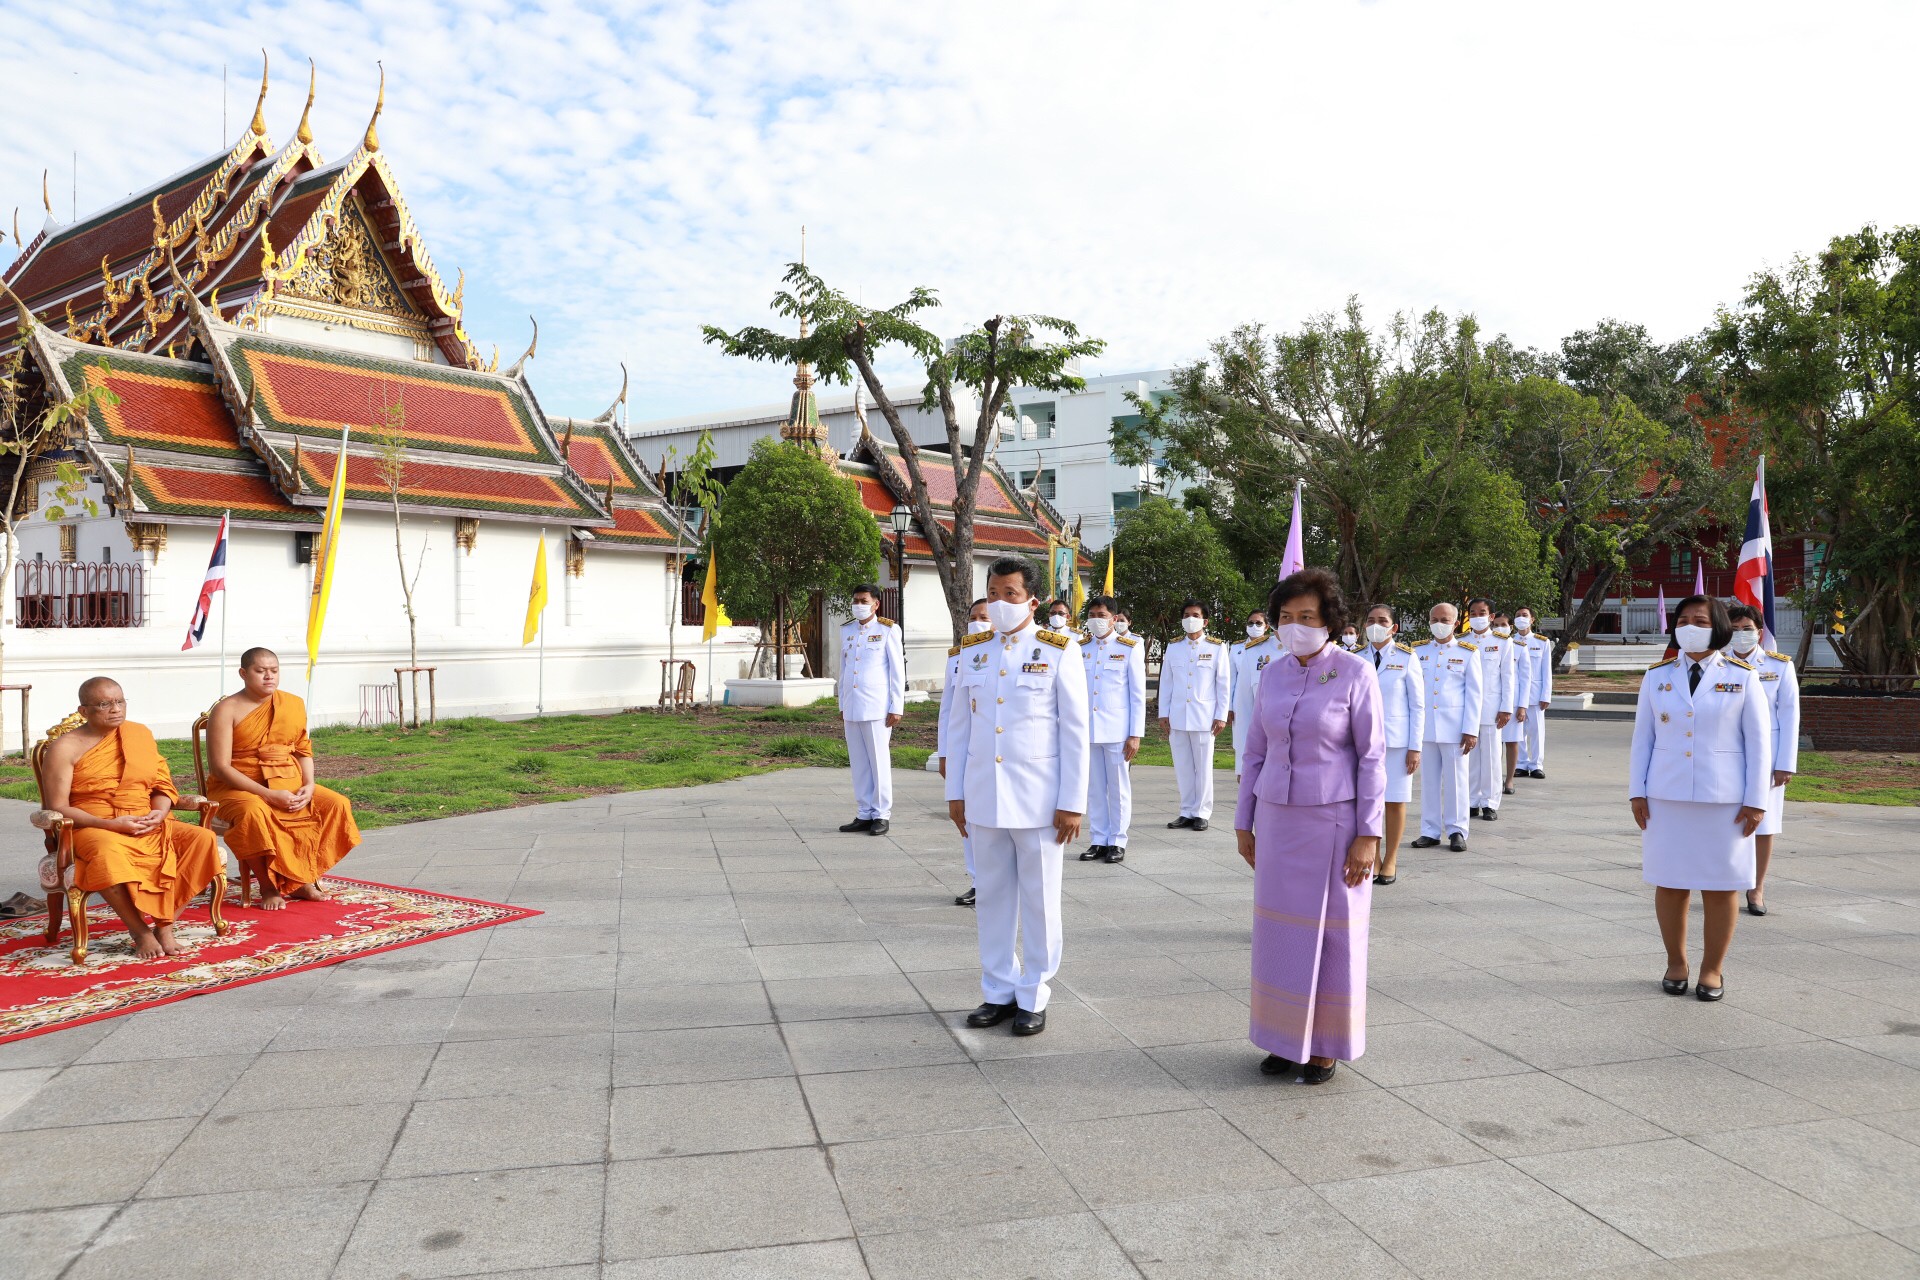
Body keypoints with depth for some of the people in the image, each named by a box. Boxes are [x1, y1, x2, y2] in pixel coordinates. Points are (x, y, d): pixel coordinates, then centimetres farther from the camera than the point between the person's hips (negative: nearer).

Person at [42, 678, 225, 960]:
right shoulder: (66, 748, -1)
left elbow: (163, 785, 14)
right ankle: (140, 931, -21)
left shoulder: (141, 734, 12)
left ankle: (165, 925, -16)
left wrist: (159, 813, -9)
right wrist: (111, 824, -19)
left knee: (202, 839, -24)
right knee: (109, 853, -41)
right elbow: (58, 808, -6)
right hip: (93, 828, -4)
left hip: (150, 825, 4)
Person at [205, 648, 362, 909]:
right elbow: (219, 767, -15)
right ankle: (269, 887, -18)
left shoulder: (294, 704, 7)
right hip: (238, 787, -5)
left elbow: (303, 750, 13)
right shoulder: (226, 710, -9)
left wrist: (309, 785, -8)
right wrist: (268, 794, -23)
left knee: (337, 804, -17)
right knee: (254, 813, -39)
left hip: (289, 783, 5)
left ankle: (304, 881, -7)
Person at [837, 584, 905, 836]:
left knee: (879, 761, 0)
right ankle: (865, 814, 15)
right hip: (851, 709, 5)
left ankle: (882, 815, 8)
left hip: (876, 708, -5)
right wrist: (842, 705, 15)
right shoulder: (846, 630, 13)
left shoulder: (888, 630, -2)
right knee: (859, 763, 8)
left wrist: (896, 708, -8)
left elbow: (898, 671, -3)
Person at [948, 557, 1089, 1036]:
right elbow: (959, 726, 10)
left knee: (1039, 901, 6)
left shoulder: (1059, 652, -5)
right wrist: (955, 793, 7)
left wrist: (1072, 802, -9)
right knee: (992, 898, 11)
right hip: (983, 798, 4)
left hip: (1037, 800, -4)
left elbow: (1075, 732, -6)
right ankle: (998, 992, 23)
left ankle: (1034, 998, 19)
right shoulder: (972, 651, 7)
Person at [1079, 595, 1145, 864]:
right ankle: (1098, 840, 15)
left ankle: (1118, 842, 12)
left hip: (1117, 731, -3)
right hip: (1086, 730, 3)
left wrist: (1135, 734, -7)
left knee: (1119, 788, 4)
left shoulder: (1129, 648, 0)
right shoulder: (1080, 649, 9)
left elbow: (1138, 695, -1)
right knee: (1094, 788, 7)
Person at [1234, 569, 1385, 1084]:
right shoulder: (1274, 674, 5)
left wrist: (1368, 835, -14)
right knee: (1280, 927, 9)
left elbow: (1372, 757, -10)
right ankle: (1287, 1037, 24)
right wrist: (1245, 822, 9)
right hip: (1278, 819, 5)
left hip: (1334, 820, -5)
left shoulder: (1355, 674, -10)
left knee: (1331, 933, 5)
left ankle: (1326, 1045, 20)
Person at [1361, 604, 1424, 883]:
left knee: (1395, 801, 5)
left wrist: (1415, 747, -7)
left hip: (1397, 740, -2)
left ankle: (1390, 861, 17)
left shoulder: (1406, 658, -2)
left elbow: (1418, 706, -1)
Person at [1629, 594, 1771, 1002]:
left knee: (1720, 887, 4)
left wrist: (1756, 801, -5)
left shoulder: (1743, 677, 0)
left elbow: (1758, 740, 0)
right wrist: (1637, 792, 1)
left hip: (1724, 800, -1)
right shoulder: (1657, 676, 5)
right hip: (1666, 798, 2)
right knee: (1669, 883, 5)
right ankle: (1675, 962, 20)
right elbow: (1642, 737, 7)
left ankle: (1713, 968, 18)